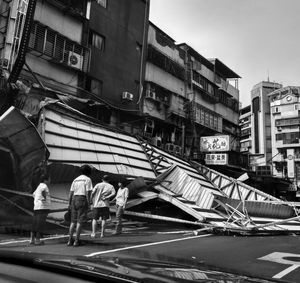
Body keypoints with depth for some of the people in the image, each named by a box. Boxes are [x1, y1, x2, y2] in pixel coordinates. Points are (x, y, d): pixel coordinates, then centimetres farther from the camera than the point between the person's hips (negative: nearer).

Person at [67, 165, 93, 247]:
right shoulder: (87, 179, -1)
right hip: (82, 200, -6)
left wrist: (69, 204, 14)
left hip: (74, 200, 6)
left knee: (73, 221, 10)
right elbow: (88, 193, -10)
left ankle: (70, 240, 10)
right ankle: (76, 240, -1)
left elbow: (71, 193, 12)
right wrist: (88, 204, -8)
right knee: (80, 221, -2)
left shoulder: (75, 180, 16)